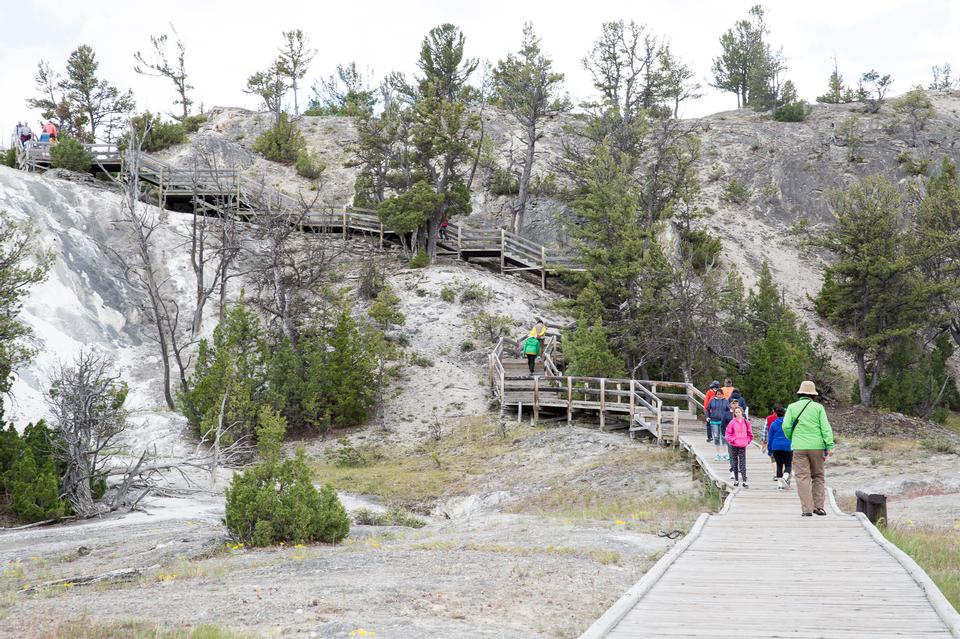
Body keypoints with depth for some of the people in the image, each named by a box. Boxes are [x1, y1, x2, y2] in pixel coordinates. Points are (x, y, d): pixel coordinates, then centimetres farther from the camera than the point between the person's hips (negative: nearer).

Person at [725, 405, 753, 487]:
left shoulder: (746, 422, 2)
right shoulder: (732, 422, -4)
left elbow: (749, 433, 12)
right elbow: (728, 433, -1)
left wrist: (748, 441, 3)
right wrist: (732, 440, -11)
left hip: (743, 446, 0)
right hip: (734, 446, 0)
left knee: (743, 463, -3)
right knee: (735, 463, 9)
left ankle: (744, 481, -5)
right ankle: (736, 480, 18)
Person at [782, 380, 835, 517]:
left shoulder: (792, 407, 3)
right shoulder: (818, 407, 2)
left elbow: (786, 426, -4)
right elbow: (825, 427, -4)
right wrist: (829, 446, -4)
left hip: (799, 447, -1)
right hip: (817, 447, 1)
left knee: (802, 477, -1)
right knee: (818, 476, 14)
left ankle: (807, 509, -7)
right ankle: (818, 507, 14)